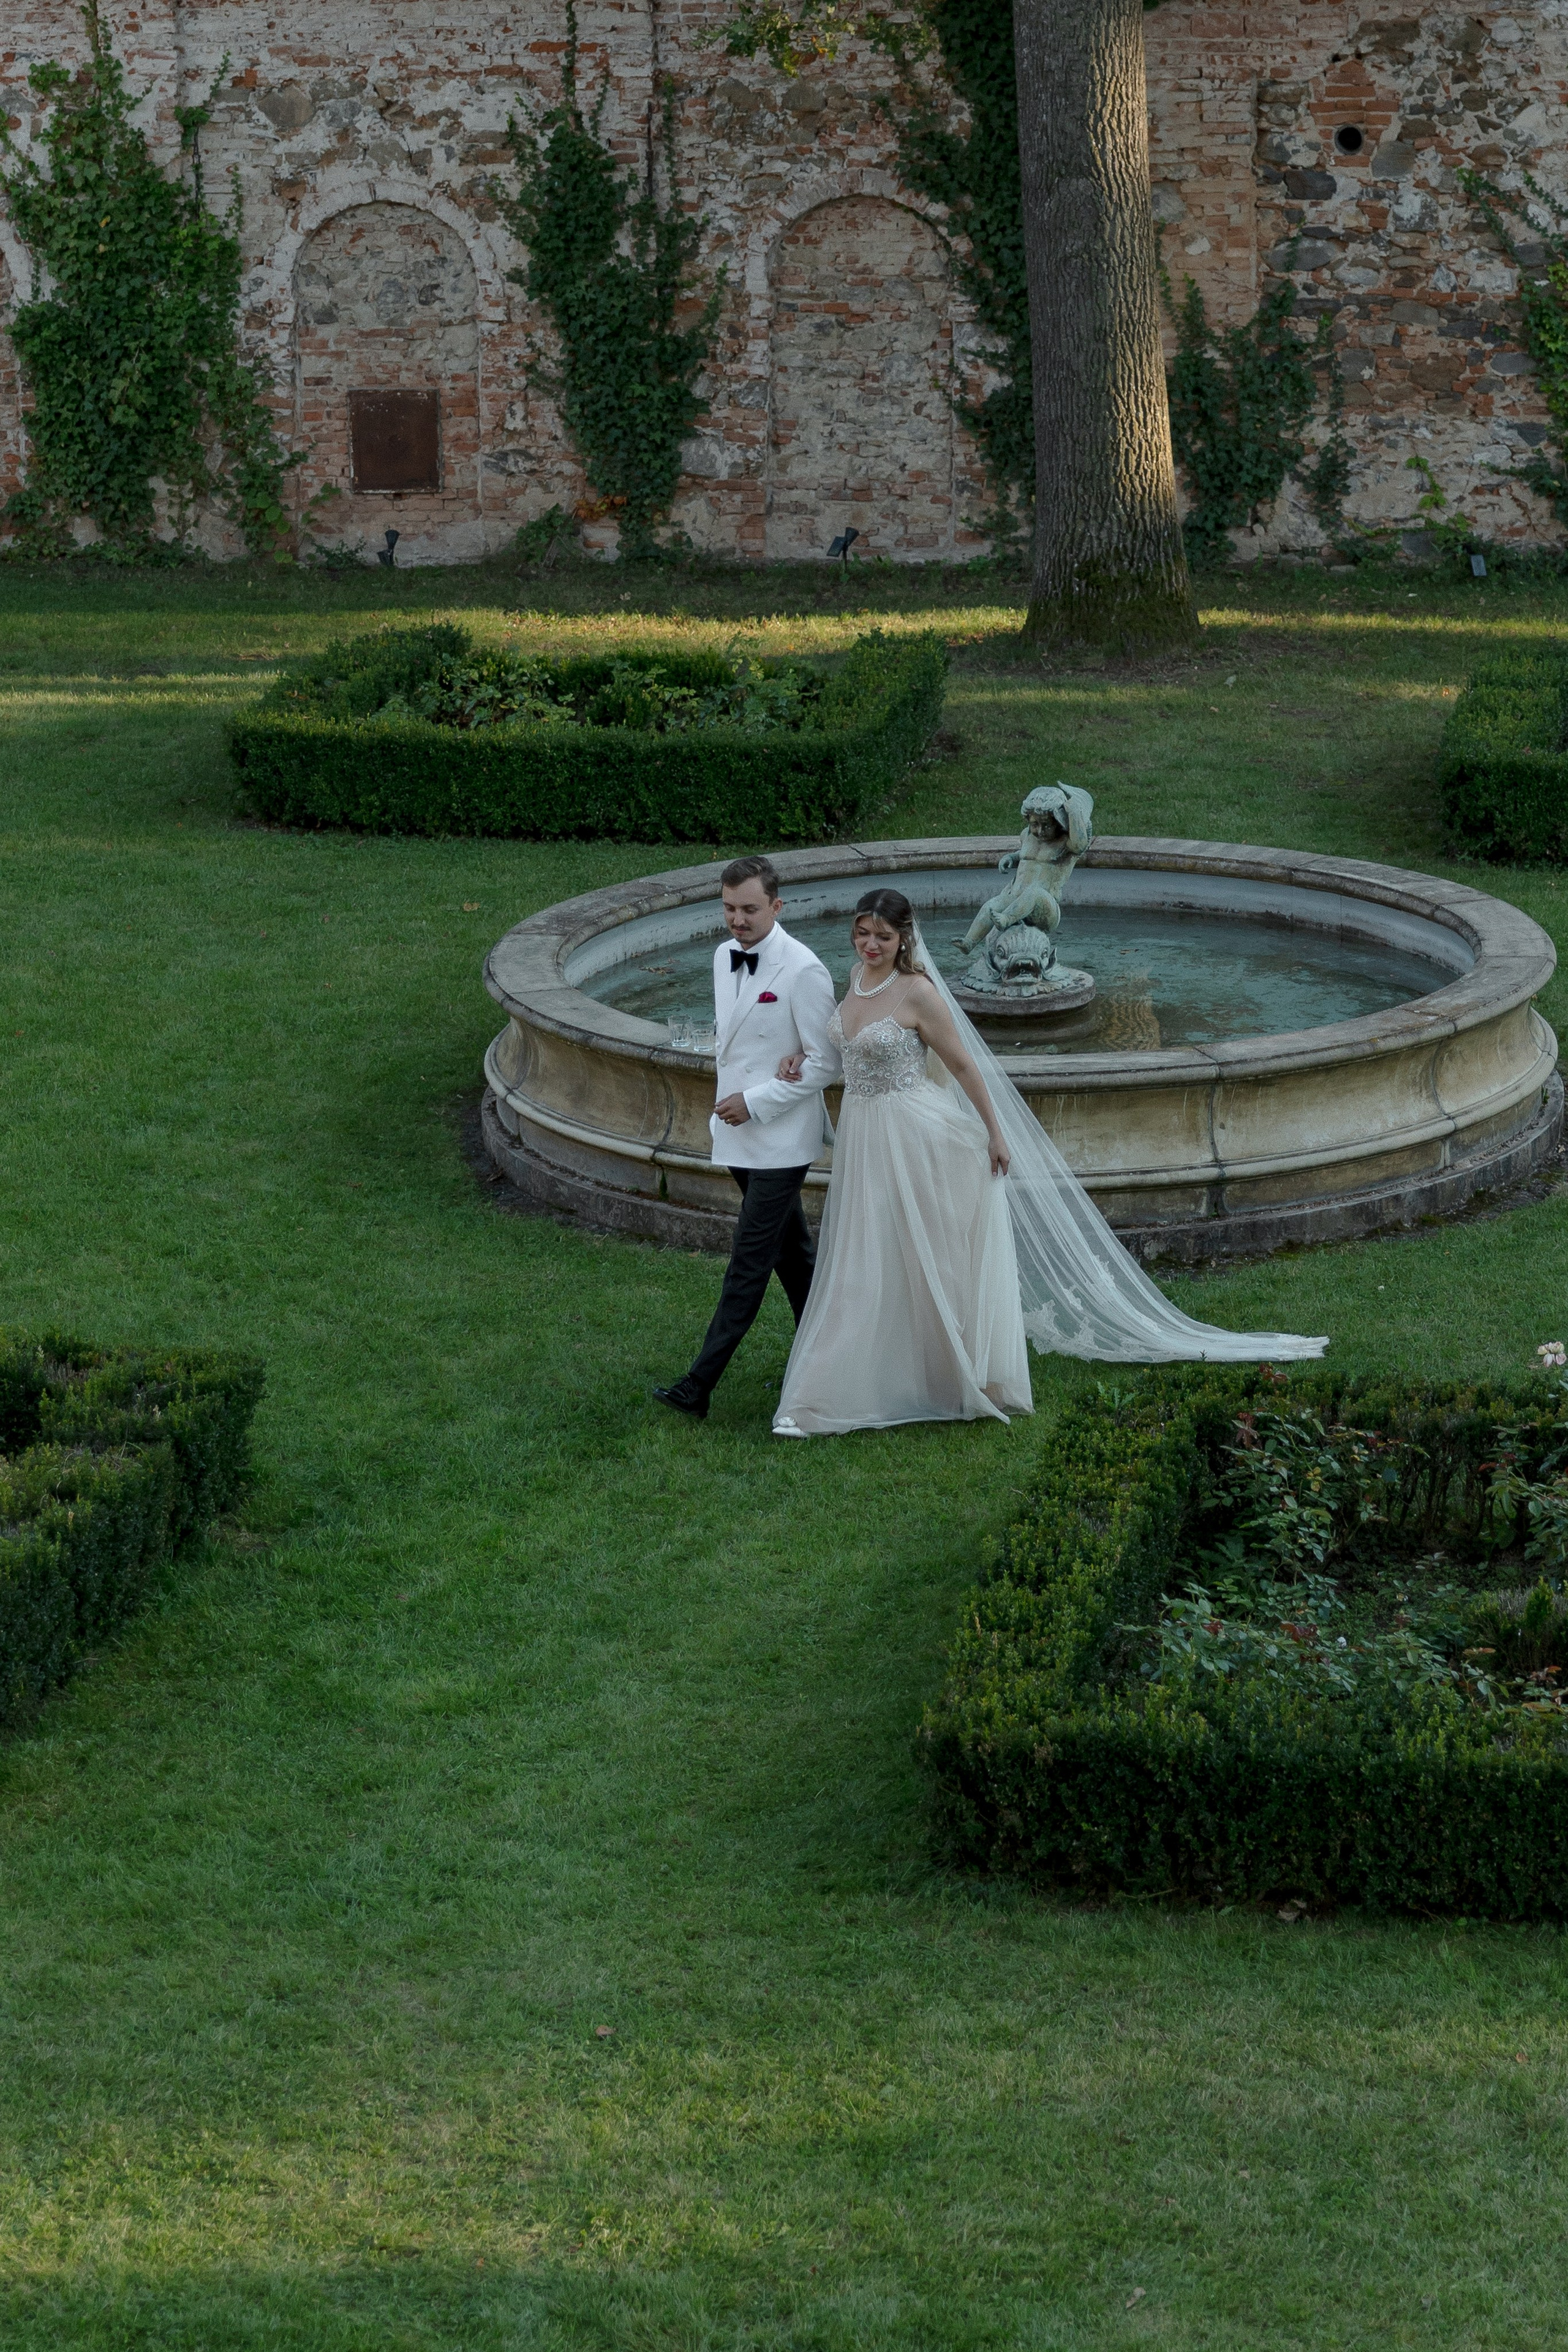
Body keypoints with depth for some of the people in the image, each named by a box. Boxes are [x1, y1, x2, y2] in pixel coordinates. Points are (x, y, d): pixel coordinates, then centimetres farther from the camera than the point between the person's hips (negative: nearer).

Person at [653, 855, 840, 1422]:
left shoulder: (803, 971, -16)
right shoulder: (724, 957, 6)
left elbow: (825, 1064, -13)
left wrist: (756, 1102, -16)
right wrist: (781, 1067, -5)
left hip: (780, 1138, -8)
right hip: (739, 1132, 8)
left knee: (749, 1261, -6)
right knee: (791, 1249, 18)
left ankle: (700, 1385, -8)